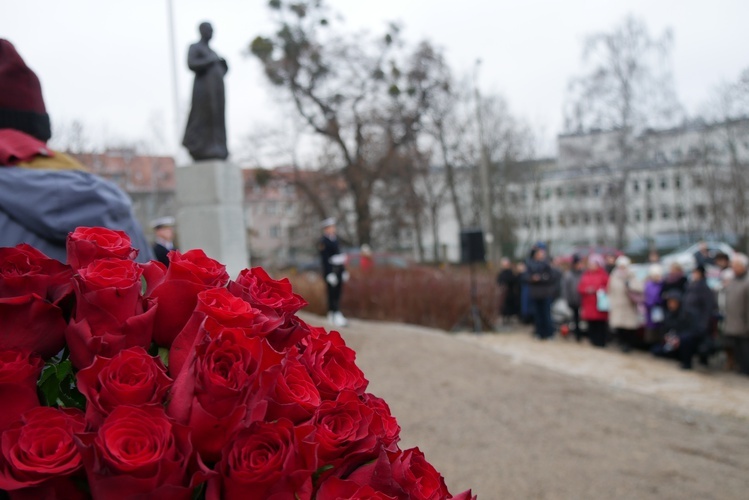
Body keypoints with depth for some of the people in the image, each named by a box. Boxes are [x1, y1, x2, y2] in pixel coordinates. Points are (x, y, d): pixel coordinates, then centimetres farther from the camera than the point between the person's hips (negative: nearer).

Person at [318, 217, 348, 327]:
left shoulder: (335, 238, 15)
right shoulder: (323, 242, -10)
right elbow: (324, 260, -15)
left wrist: (343, 271, 17)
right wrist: (330, 274, -20)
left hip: (339, 270, 8)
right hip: (330, 271, -8)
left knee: (338, 293, 8)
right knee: (333, 294, -7)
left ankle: (332, 316, 14)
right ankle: (336, 316, -7)